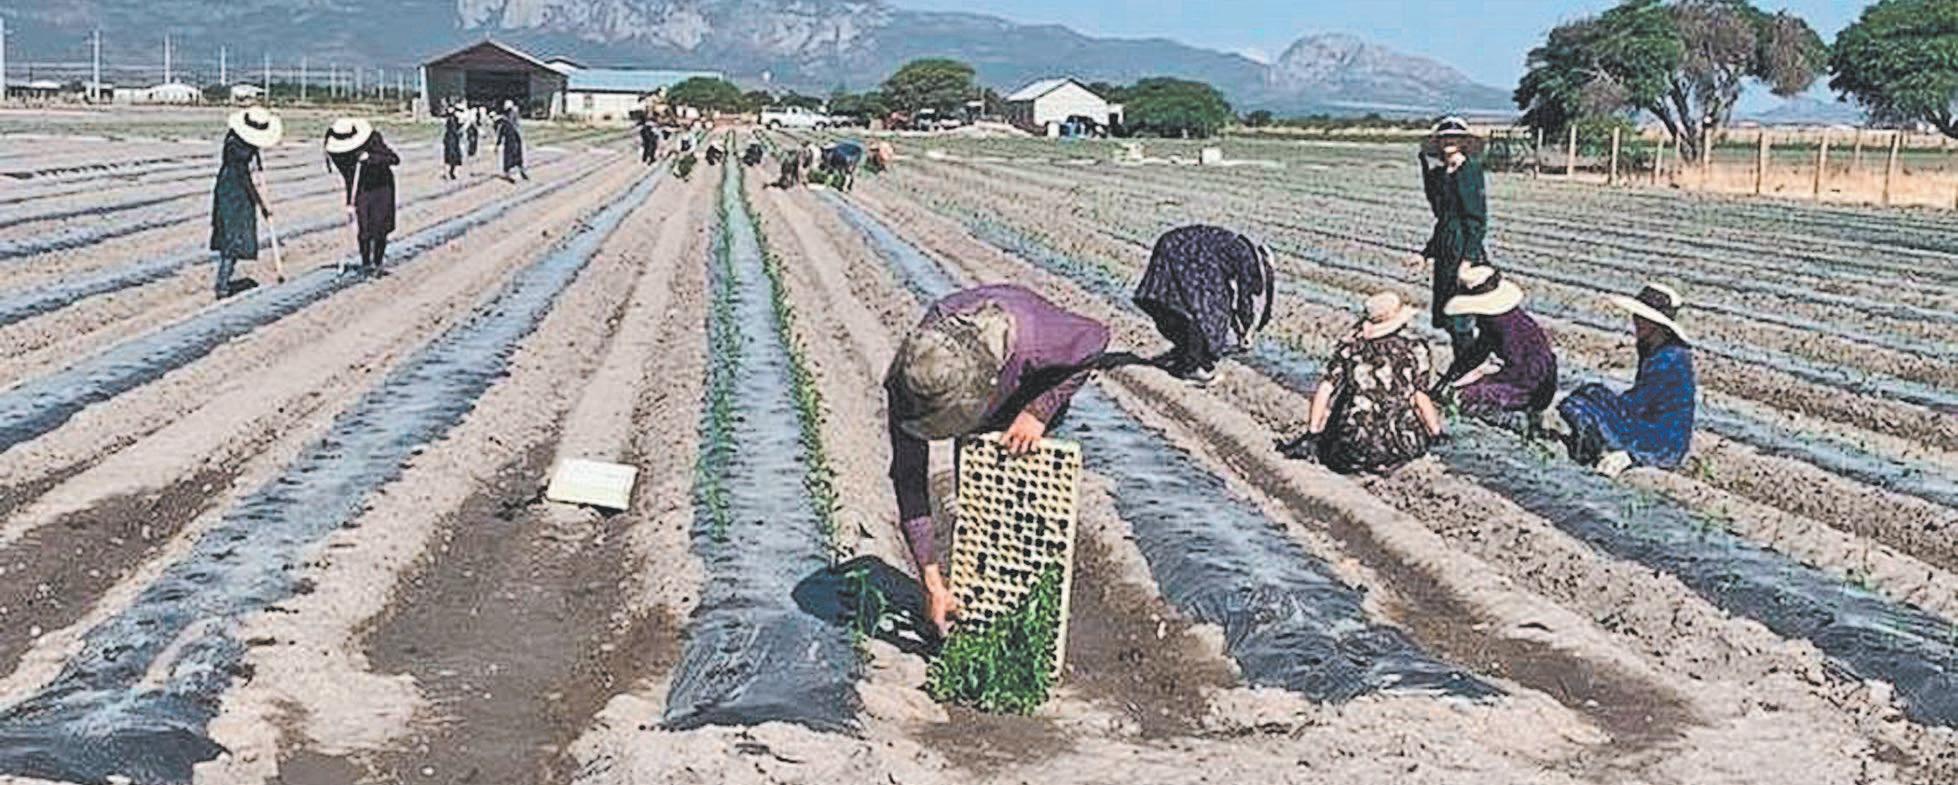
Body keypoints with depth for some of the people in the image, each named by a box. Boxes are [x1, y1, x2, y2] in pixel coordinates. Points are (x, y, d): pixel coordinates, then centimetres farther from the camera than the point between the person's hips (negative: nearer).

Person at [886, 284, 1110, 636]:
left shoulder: (1026, 339, -48)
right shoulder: (907, 382, -37)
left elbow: (1094, 338, -27)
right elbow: (908, 477, -30)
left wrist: (1038, 413, -34)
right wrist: (931, 578, -32)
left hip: (1037, 387, -2)